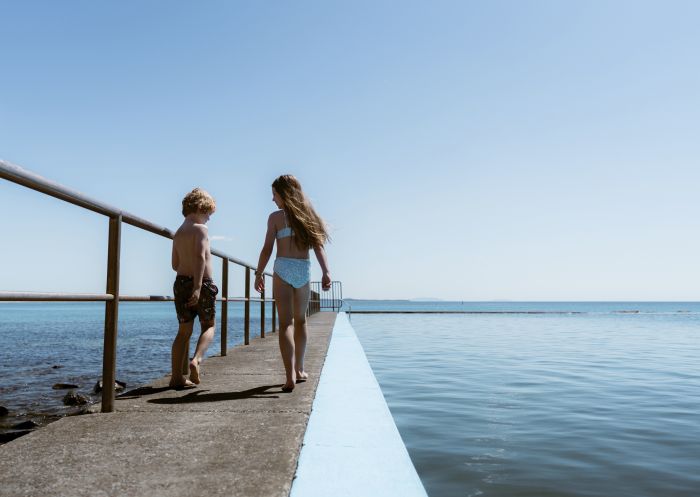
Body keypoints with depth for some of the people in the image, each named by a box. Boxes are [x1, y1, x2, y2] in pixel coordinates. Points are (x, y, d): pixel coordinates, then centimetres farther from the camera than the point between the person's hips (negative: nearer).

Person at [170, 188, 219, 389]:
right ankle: (196, 360, -16)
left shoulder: (178, 232, 15)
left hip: (181, 282, 6)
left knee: (184, 330, 10)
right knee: (209, 326, 8)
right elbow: (200, 257, -21)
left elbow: (175, 264, 17)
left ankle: (177, 376, 8)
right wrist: (198, 285, -27)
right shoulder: (200, 229, -8)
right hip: (202, 283, -6)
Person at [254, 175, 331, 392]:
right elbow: (318, 246, 0)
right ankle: (299, 370, 29)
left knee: (286, 323, -4)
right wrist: (326, 271, -5)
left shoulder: (276, 217, -1)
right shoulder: (308, 215, 10)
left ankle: (290, 376, -13)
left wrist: (258, 274, 6)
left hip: (283, 269, -4)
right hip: (304, 270, 4)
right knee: (300, 320, 18)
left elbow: (267, 249, -3)